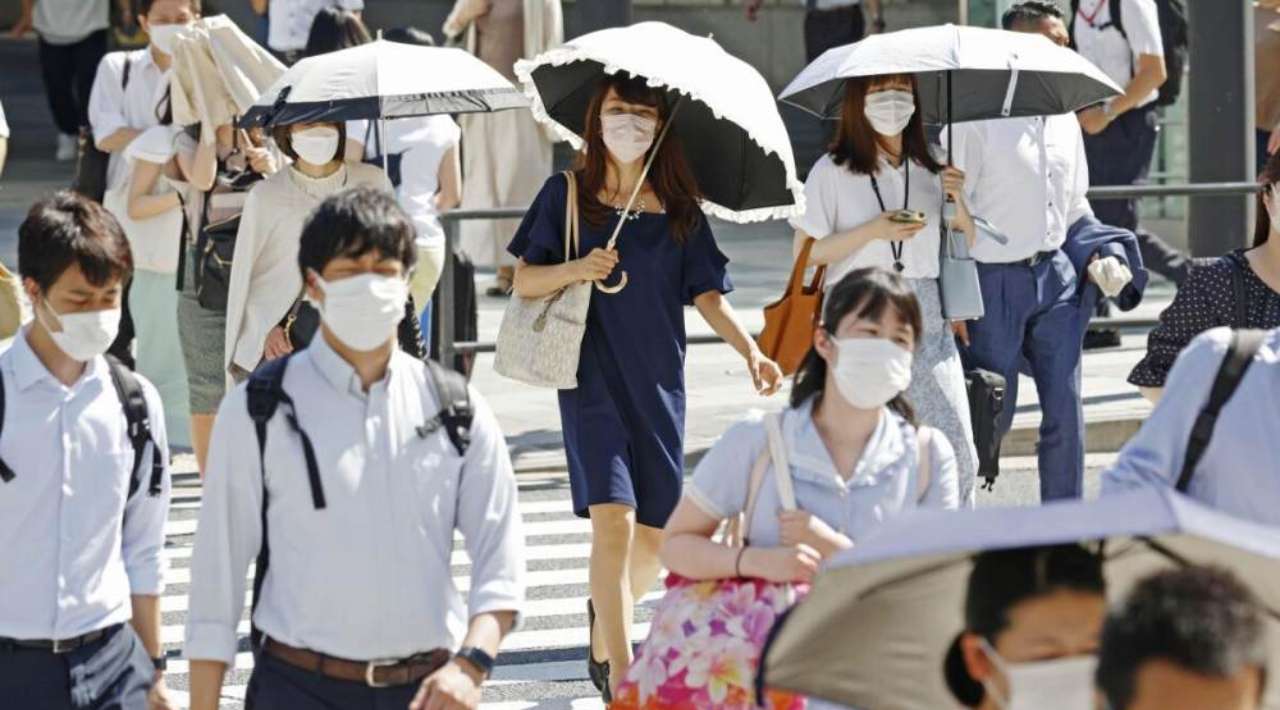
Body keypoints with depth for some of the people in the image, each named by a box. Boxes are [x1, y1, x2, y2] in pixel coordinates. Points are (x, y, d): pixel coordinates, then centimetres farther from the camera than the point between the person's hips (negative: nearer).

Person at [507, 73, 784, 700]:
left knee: (654, 534, 5)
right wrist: (577, 268, -18)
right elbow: (524, 281, 2)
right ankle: (622, 681, -15)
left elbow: (708, 295, 3)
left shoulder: (679, 210, 5)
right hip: (591, 379, -3)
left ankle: (604, 636, 36)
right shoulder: (567, 194, 1)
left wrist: (750, 351, -13)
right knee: (613, 518, -17)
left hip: (658, 382, 3)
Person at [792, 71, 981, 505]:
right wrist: (873, 231, -12)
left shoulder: (930, 172, 13)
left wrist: (959, 202, -4)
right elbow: (804, 253, -2)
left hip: (926, 324, 3)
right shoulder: (833, 172, 1)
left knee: (957, 453, -8)